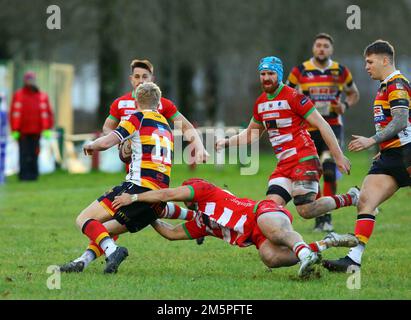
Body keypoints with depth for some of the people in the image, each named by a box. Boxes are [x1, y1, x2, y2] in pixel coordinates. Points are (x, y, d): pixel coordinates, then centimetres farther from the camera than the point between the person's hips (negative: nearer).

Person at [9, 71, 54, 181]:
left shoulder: (42, 96, 6)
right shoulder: (18, 95, 2)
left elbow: (47, 113, 5)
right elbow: (14, 114, 0)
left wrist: (47, 129, -3)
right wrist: (14, 130, -6)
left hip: (36, 132, 1)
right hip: (23, 132, -1)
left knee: (34, 154, 1)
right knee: (24, 154, -5)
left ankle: (33, 174, 7)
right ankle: (24, 175, -2)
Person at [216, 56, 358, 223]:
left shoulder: (293, 97, -9)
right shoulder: (260, 103, 14)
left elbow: (322, 125, -10)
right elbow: (251, 134, 30)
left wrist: (338, 157, -14)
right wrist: (226, 142, 16)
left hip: (304, 159, -7)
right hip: (283, 164, 7)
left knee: (305, 211, -13)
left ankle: (349, 198, 8)